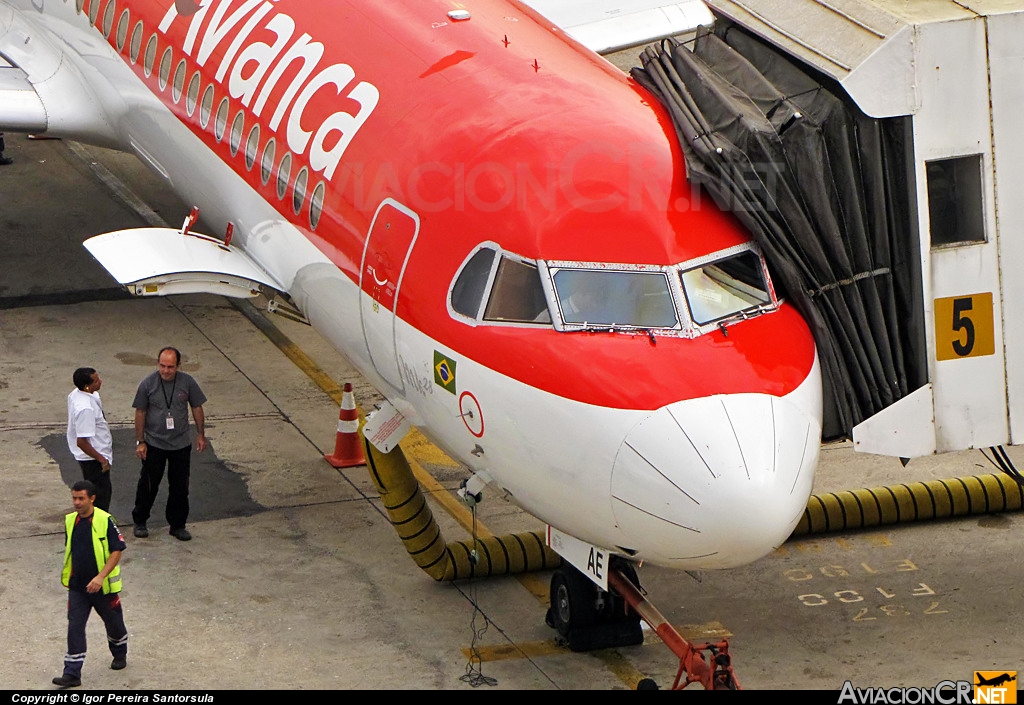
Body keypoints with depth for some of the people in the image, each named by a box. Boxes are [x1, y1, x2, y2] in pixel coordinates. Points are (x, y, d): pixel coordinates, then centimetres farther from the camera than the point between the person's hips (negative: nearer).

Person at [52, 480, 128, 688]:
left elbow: (117, 551, -17)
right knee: (75, 627, -4)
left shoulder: (105, 521, -17)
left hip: (103, 586, -4)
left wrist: (101, 576, -26)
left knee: (113, 622, 17)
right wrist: (68, 575, 17)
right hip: (77, 586, 4)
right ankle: (72, 674, -4)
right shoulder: (70, 521, 0)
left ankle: (120, 654, 44)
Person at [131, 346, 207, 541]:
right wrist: (140, 441, -4)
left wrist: (200, 435, 7)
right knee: (148, 484, 7)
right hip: (154, 443, -1)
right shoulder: (148, 384, -12)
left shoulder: (187, 382, -9)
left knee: (180, 487, 8)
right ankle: (140, 522, 25)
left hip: (181, 444, 1)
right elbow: (140, 413, -3)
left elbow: (197, 408, 4)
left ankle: (177, 525, 22)